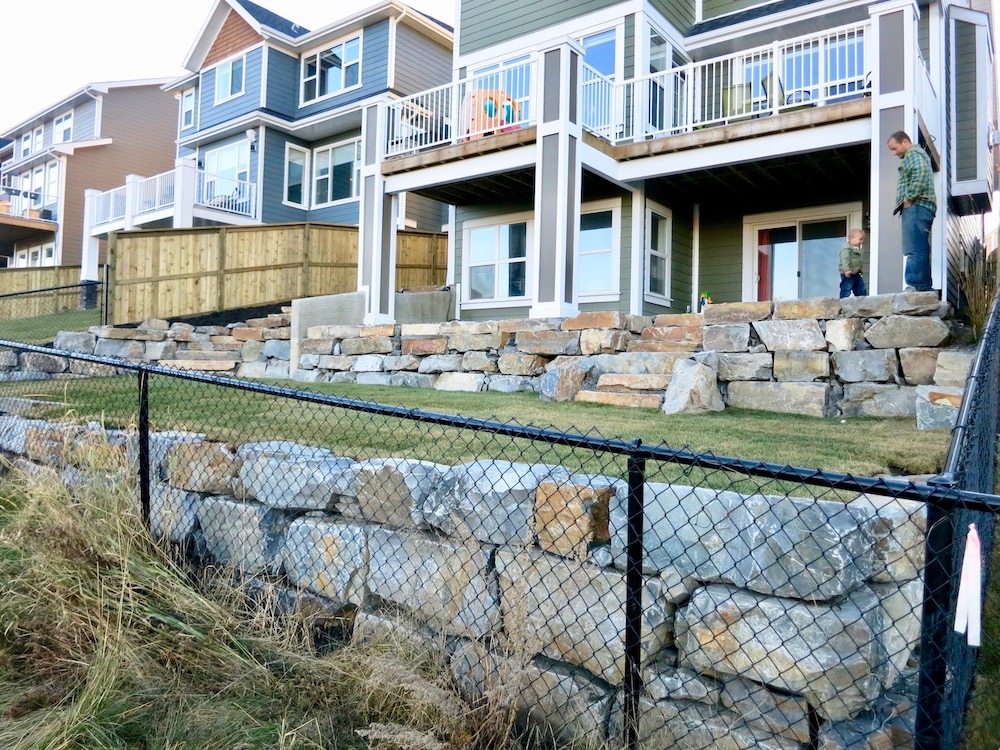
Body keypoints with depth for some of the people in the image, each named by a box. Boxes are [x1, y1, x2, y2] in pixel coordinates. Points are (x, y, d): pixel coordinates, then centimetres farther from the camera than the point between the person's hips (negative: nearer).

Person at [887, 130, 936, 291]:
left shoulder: (914, 153, 1)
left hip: (916, 206, -10)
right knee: (920, 250, 5)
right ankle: (924, 287, 3)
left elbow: (921, 173, -18)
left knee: (914, 250, -19)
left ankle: (914, 286, -26)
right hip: (920, 208, 11)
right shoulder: (918, 154, 32)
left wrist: (909, 198, -16)